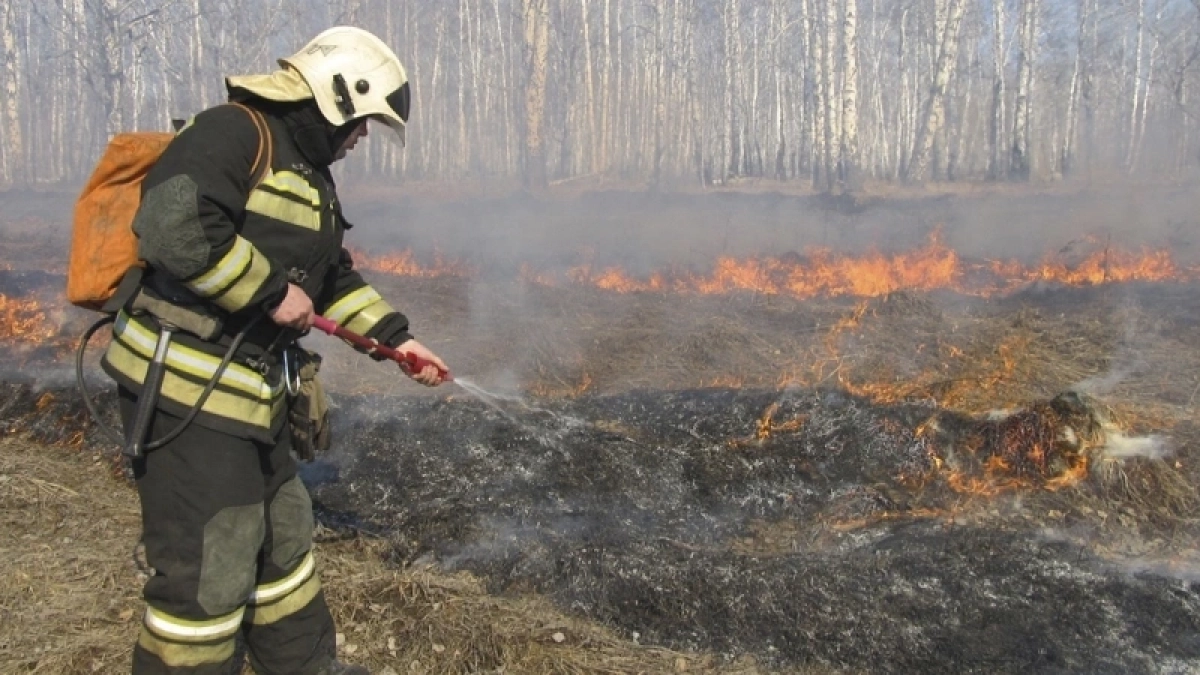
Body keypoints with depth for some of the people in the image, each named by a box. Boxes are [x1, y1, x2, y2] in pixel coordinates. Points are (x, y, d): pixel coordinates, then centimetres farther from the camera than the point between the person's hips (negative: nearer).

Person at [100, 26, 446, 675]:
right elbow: (172, 229, -29)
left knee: (282, 532, 22)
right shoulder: (233, 132, -15)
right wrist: (272, 291, -20)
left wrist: (396, 336, 18)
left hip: (248, 391, 11)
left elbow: (334, 276, 25)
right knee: (207, 568, -4)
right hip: (184, 387, -11)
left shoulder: (310, 176, 17)